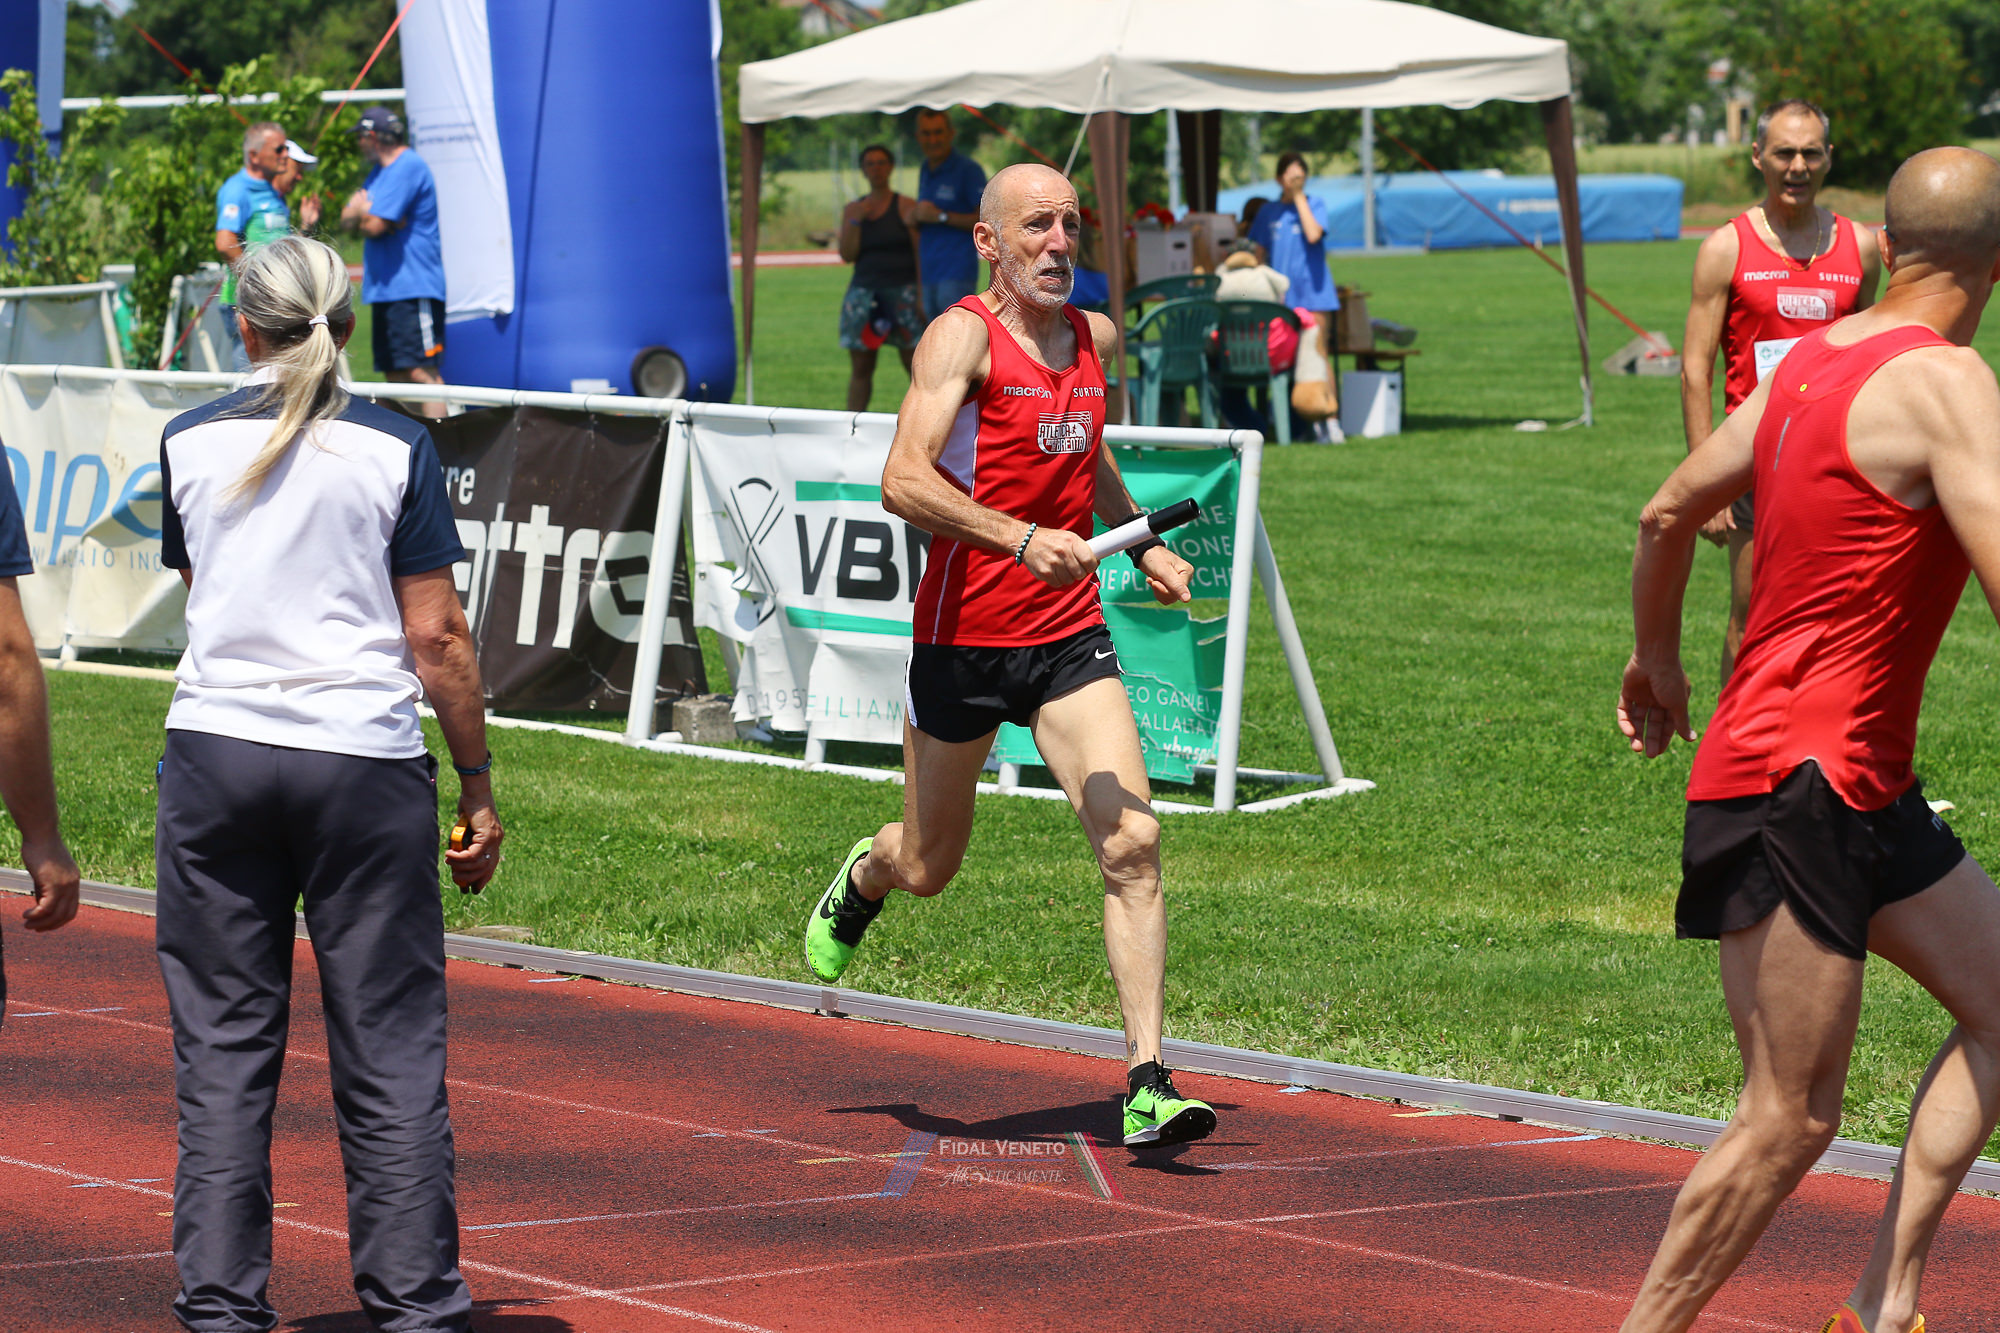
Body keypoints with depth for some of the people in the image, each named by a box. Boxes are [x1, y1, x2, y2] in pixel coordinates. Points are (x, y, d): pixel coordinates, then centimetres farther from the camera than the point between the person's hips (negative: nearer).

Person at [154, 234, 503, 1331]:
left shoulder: (189, 445, 6)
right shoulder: (395, 449, -2)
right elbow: (437, 637, -4)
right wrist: (478, 785, 4)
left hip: (213, 751, 2)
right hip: (365, 761, -2)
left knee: (223, 1046, 7)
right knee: (389, 1054, 3)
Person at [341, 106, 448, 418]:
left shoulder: (407, 167, -11)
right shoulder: (380, 170, 21)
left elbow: (376, 225, -18)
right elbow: (347, 219, 17)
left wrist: (360, 213, 5)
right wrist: (363, 212, -6)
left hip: (413, 290, -10)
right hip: (386, 288, 10)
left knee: (420, 371, -18)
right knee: (395, 375, 8)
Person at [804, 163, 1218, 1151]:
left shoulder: (1096, 337, 9)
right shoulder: (962, 336, -12)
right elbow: (904, 482, -25)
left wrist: (1144, 547, 21)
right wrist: (1023, 538, -36)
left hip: (1070, 638, 4)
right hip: (965, 635, -4)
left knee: (1132, 845, -14)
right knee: (928, 870, 13)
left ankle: (1147, 1082, -14)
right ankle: (860, 881, 51)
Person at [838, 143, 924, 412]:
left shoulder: (906, 207, 0)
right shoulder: (852, 209, 12)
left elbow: (922, 254, -3)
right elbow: (847, 255, 4)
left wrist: (923, 295, -11)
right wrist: (855, 220, -8)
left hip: (902, 291, -3)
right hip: (863, 291, 3)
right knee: (860, 367, 3)